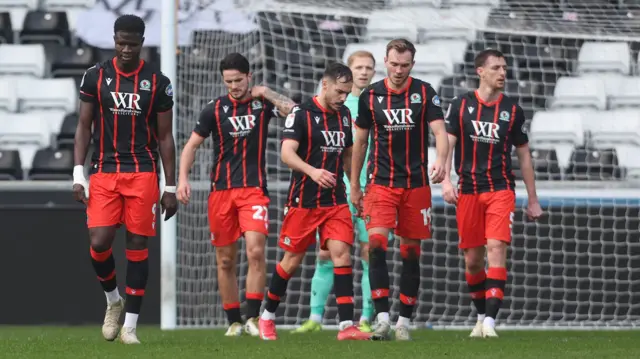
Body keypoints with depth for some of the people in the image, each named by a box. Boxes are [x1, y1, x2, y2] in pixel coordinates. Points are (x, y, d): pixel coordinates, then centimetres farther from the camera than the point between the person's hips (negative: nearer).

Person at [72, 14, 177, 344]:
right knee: (99, 243, -10)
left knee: (137, 246, -2)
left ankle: (130, 326, 3)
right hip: (104, 173, 1)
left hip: (142, 174, -1)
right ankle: (113, 301, 19)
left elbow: (165, 137, 6)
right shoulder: (96, 77, 4)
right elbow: (84, 127, 8)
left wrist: (170, 187, 3)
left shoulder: (157, 82, 2)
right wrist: (78, 175, -2)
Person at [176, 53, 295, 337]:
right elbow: (192, 145, 7)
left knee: (256, 250, -18)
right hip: (221, 191, 2)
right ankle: (234, 321, 14)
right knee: (225, 260, 4)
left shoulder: (262, 102, 3)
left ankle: (253, 317, -14)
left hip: (254, 189, -1)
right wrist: (183, 178, -5)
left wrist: (267, 94, -10)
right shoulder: (215, 109, 4)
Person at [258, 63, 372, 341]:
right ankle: (267, 317, 24)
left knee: (342, 254, -10)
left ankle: (347, 326, -14)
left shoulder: (344, 115, 8)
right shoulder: (301, 114, -11)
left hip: (336, 201, 4)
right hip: (303, 201, -4)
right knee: (292, 261, 4)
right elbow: (287, 153, -21)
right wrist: (312, 171, -38)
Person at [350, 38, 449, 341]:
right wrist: (354, 186, 12)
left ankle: (404, 321, 13)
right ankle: (382, 318, -20)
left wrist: (441, 160, -30)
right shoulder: (370, 96, 3)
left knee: (411, 253, 4)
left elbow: (439, 130, -10)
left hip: (416, 185, 0)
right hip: (381, 183, 0)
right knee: (376, 244, -17)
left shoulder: (424, 93, 0)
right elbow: (360, 142, 11)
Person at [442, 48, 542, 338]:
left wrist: (533, 200, 13)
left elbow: (524, 155, 13)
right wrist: (445, 180, -15)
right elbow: (447, 143, 1)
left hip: (501, 191, -1)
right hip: (468, 191, 1)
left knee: (496, 249, -17)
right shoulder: (461, 105, 4)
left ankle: (490, 321, -21)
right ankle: (482, 315, 23)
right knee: (472, 259, 4)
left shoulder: (512, 110, 7)